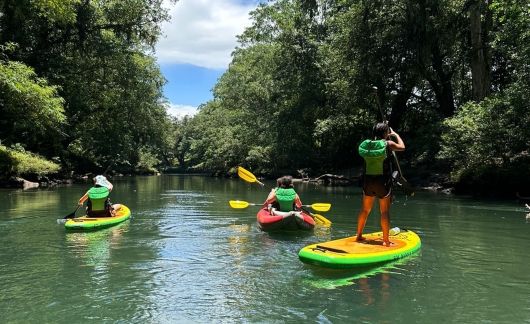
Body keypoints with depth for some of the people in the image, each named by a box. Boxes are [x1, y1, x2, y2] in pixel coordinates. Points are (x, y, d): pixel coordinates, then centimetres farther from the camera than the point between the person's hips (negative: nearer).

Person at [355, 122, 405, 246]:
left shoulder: (366, 144, 1)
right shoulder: (388, 144, -10)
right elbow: (402, 147, 9)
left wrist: (387, 137, 25)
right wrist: (396, 135, 22)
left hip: (368, 180, 5)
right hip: (383, 181, -4)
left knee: (365, 210, 15)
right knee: (385, 212, 4)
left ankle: (359, 236, 25)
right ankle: (386, 240, 9)